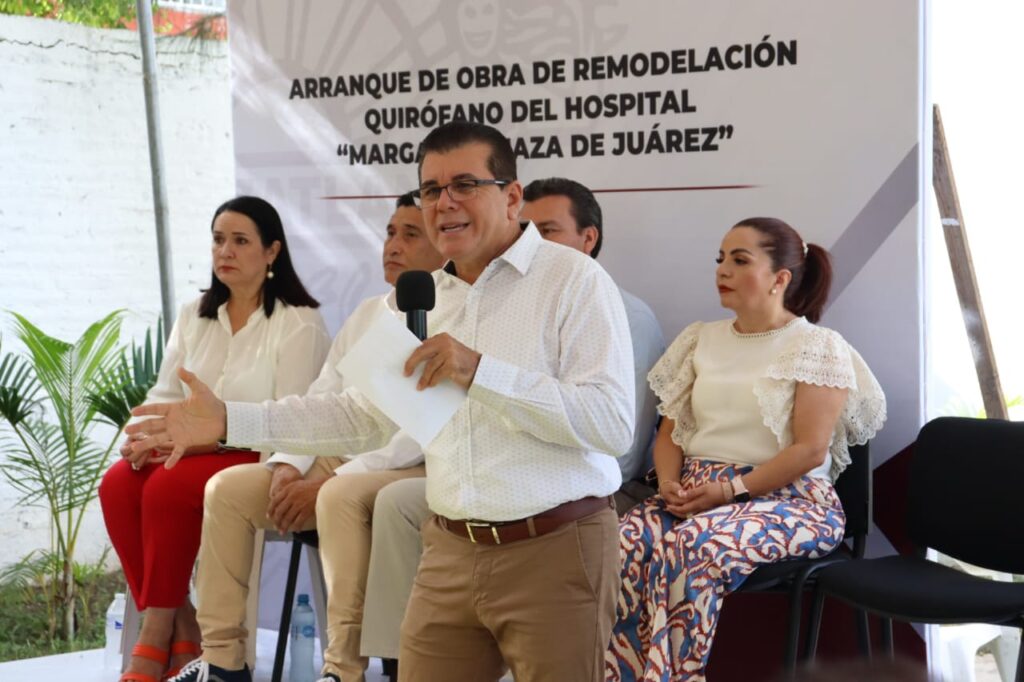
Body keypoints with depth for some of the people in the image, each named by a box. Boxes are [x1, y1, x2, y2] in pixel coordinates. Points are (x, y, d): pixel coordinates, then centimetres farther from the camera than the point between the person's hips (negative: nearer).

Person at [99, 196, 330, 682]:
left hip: (262, 458, -6)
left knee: (169, 486, -32)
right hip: (191, 453, 6)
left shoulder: (299, 323, -6)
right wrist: (148, 434, -13)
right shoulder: (193, 316, 14)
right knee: (118, 484, -23)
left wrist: (195, 437, -22)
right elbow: (165, 395, 12)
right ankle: (180, 629, -19)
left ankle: (157, 634, -20)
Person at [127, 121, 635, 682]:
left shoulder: (573, 279, -8)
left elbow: (614, 423, -18)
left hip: (554, 552, -5)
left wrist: (481, 372, -25)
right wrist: (230, 421, 10)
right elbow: (367, 414, 17)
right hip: (451, 552, 6)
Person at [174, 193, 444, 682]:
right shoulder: (366, 314, 16)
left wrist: (326, 482, -19)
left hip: (415, 468, -8)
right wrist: (290, 466, -4)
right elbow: (321, 399, 15)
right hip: (340, 459, 8)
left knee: (340, 497, -37)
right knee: (227, 487, -7)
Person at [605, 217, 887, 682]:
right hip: (693, 491, 5)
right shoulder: (701, 339, 16)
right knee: (625, 543, -27)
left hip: (787, 500, -5)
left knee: (692, 548, -36)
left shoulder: (819, 347, -2)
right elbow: (669, 430, 17)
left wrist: (731, 490, -18)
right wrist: (668, 481, -5)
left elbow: (811, 450, -11)